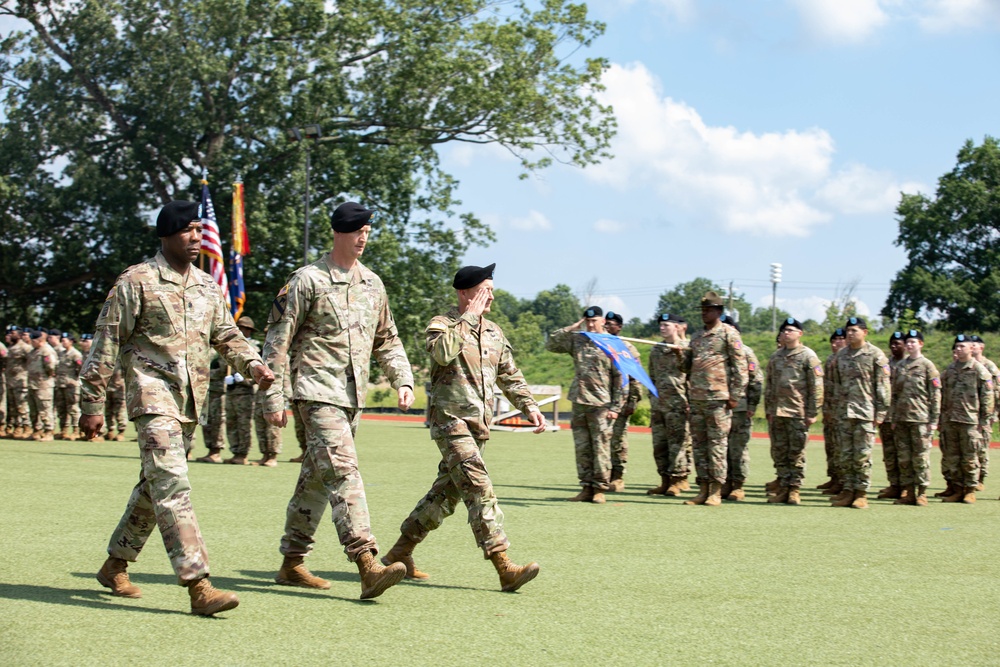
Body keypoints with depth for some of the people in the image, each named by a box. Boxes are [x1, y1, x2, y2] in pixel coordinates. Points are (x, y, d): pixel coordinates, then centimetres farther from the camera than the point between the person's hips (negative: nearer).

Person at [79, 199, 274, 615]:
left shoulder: (208, 286, 14)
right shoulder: (137, 281, -5)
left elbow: (226, 335, 19)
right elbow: (106, 343, -4)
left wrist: (253, 365, -2)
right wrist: (92, 404, -5)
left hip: (192, 401, 7)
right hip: (153, 394, -7)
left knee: (156, 485, 15)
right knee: (172, 485, -15)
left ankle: (115, 565, 31)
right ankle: (197, 585, -20)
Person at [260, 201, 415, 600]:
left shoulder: (372, 284, 15)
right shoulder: (308, 280, -4)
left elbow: (387, 339, 23)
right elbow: (277, 340, -5)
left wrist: (402, 379, 8)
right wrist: (273, 397, -8)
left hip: (354, 398, 7)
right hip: (319, 393, -7)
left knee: (318, 478, 12)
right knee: (343, 473, -17)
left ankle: (292, 563, 21)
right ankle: (367, 566, -24)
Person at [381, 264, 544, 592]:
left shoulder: (494, 332, 17)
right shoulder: (442, 324, -4)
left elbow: (509, 375, 23)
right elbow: (444, 352, -26)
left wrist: (529, 405, 10)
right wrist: (469, 317, -16)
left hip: (478, 425, 8)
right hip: (450, 419, -8)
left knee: (445, 493, 11)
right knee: (479, 490, -17)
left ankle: (399, 554, 23)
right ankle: (505, 568, -21)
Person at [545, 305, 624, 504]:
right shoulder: (576, 340, 11)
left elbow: (619, 378, -3)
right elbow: (550, 345, 10)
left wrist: (615, 407, -8)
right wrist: (570, 329, 1)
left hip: (601, 404, -4)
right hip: (579, 402, 5)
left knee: (601, 447, -3)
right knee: (582, 447, 6)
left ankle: (600, 489, 2)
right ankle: (587, 487, 12)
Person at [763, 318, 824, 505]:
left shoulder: (808, 356, -2)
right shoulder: (775, 356, 16)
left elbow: (816, 386, -5)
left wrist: (812, 413, -10)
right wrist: (768, 410, 13)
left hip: (798, 412, -5)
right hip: (777, 412, 5)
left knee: (796, 452, -1)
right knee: (779, 452, 6)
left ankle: (794, 489, 3)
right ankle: (783, 488, 12)